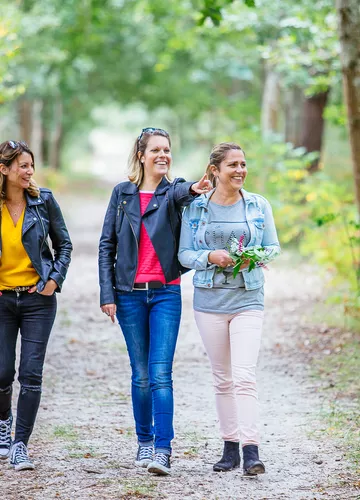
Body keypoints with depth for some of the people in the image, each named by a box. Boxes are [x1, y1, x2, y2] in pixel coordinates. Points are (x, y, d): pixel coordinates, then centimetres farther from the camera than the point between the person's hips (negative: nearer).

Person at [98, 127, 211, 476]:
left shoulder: (173, 191, 2)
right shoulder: (122, 193, 7)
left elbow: (179, 194, -25)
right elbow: (106, 246, 6)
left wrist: (193, 190, -49)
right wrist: (107, 294, -1)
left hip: (166, 293, -2)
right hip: (129, 294, 2)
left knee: (160, 373, -10)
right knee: (141, 374, 8)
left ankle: (163, 450, -11)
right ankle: (144, 441, 22)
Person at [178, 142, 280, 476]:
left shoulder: (258, 206, 3)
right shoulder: (195, 208, 2)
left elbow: (273, 247, 8)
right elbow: (184, 254, 2)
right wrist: (210, 256, -16)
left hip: (248, 300, -1)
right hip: (209, 300, 1)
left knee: (244, 376, -13)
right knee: (222, 378, 9)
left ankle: (251, 451, -14)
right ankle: (230, 447, 18)